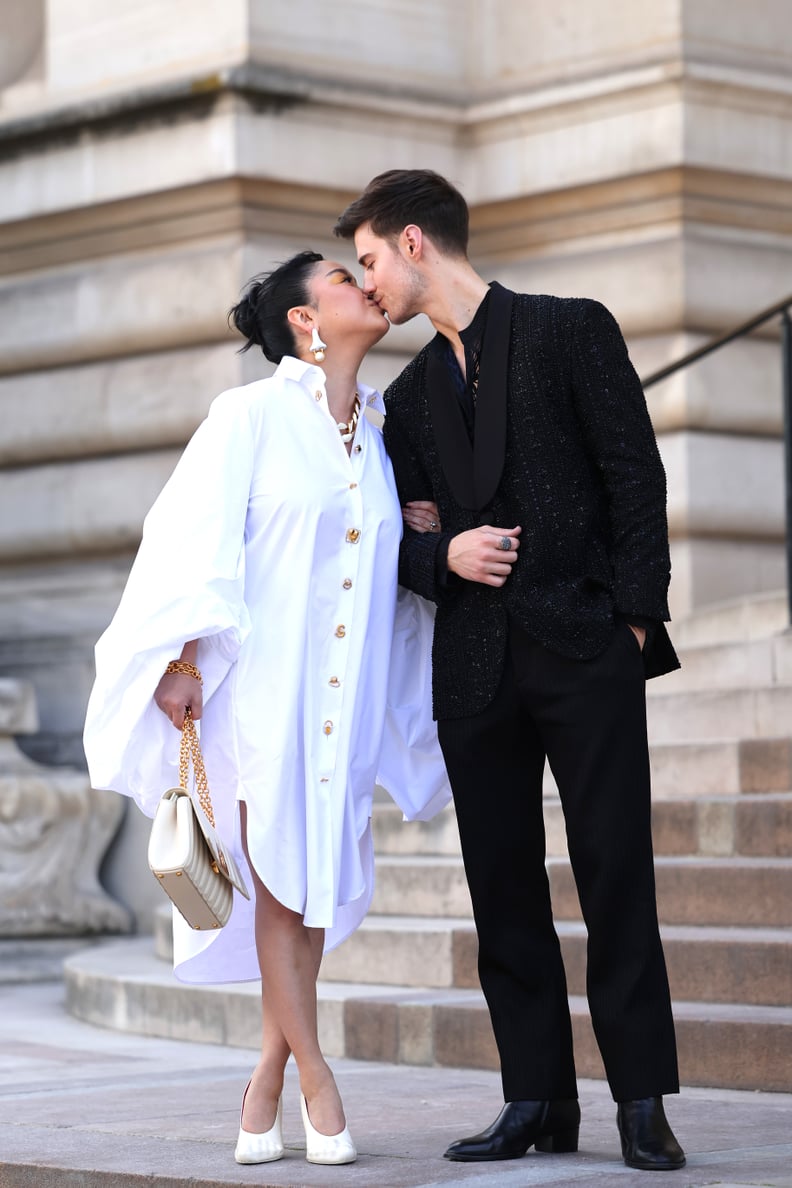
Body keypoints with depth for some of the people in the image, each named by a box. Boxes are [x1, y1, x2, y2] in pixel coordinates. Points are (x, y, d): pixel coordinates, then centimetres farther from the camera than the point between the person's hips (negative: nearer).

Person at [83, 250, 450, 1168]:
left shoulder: (375, 436, 15)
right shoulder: (251, 416, -2)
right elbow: (197, 535, -7)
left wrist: (424, 535, 5)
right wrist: (185, 657, -14)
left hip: (342, 694, 5)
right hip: (260, 677, -5)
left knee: (317, 878, 3)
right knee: (279, 873, -5)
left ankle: (266, 1084, 11)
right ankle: (313, 1077, 4)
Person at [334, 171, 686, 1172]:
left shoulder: (571, 331, 2)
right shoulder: (412, 393, 18)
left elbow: (636, 478, -2)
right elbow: (394, 536, 19)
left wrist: (636, 615, -9)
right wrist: (444, 555, -4)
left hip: (587, 648, -5)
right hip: (476, 664, 5)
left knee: (616, 876, -6)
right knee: (503, 886, 4)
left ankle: (641, 1102, -1)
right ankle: (538, 1101, 9)